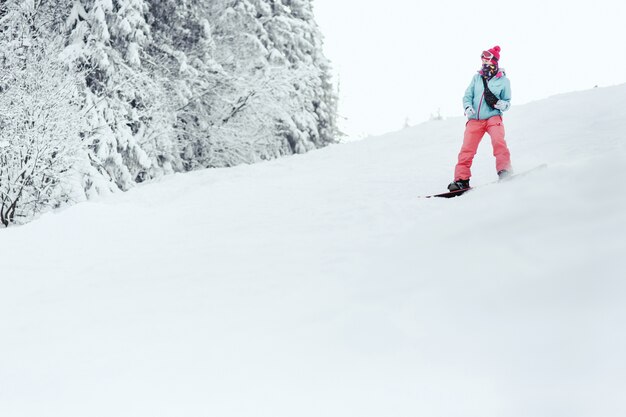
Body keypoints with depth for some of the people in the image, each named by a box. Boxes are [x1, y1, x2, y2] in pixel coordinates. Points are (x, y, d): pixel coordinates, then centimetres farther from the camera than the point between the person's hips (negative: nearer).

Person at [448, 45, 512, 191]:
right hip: (475, 119, 3)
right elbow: (467, 96, 13)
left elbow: (507, 103, 8)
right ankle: (462, 179, -1)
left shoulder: (503, 80, 5)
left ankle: (504, 171, -25)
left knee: (498, 141, -28)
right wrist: (468, 107, -7)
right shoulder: (477, 77, 12)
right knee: (467, 148, -6)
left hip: (493, 117, -3)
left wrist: (498, 103, -14)